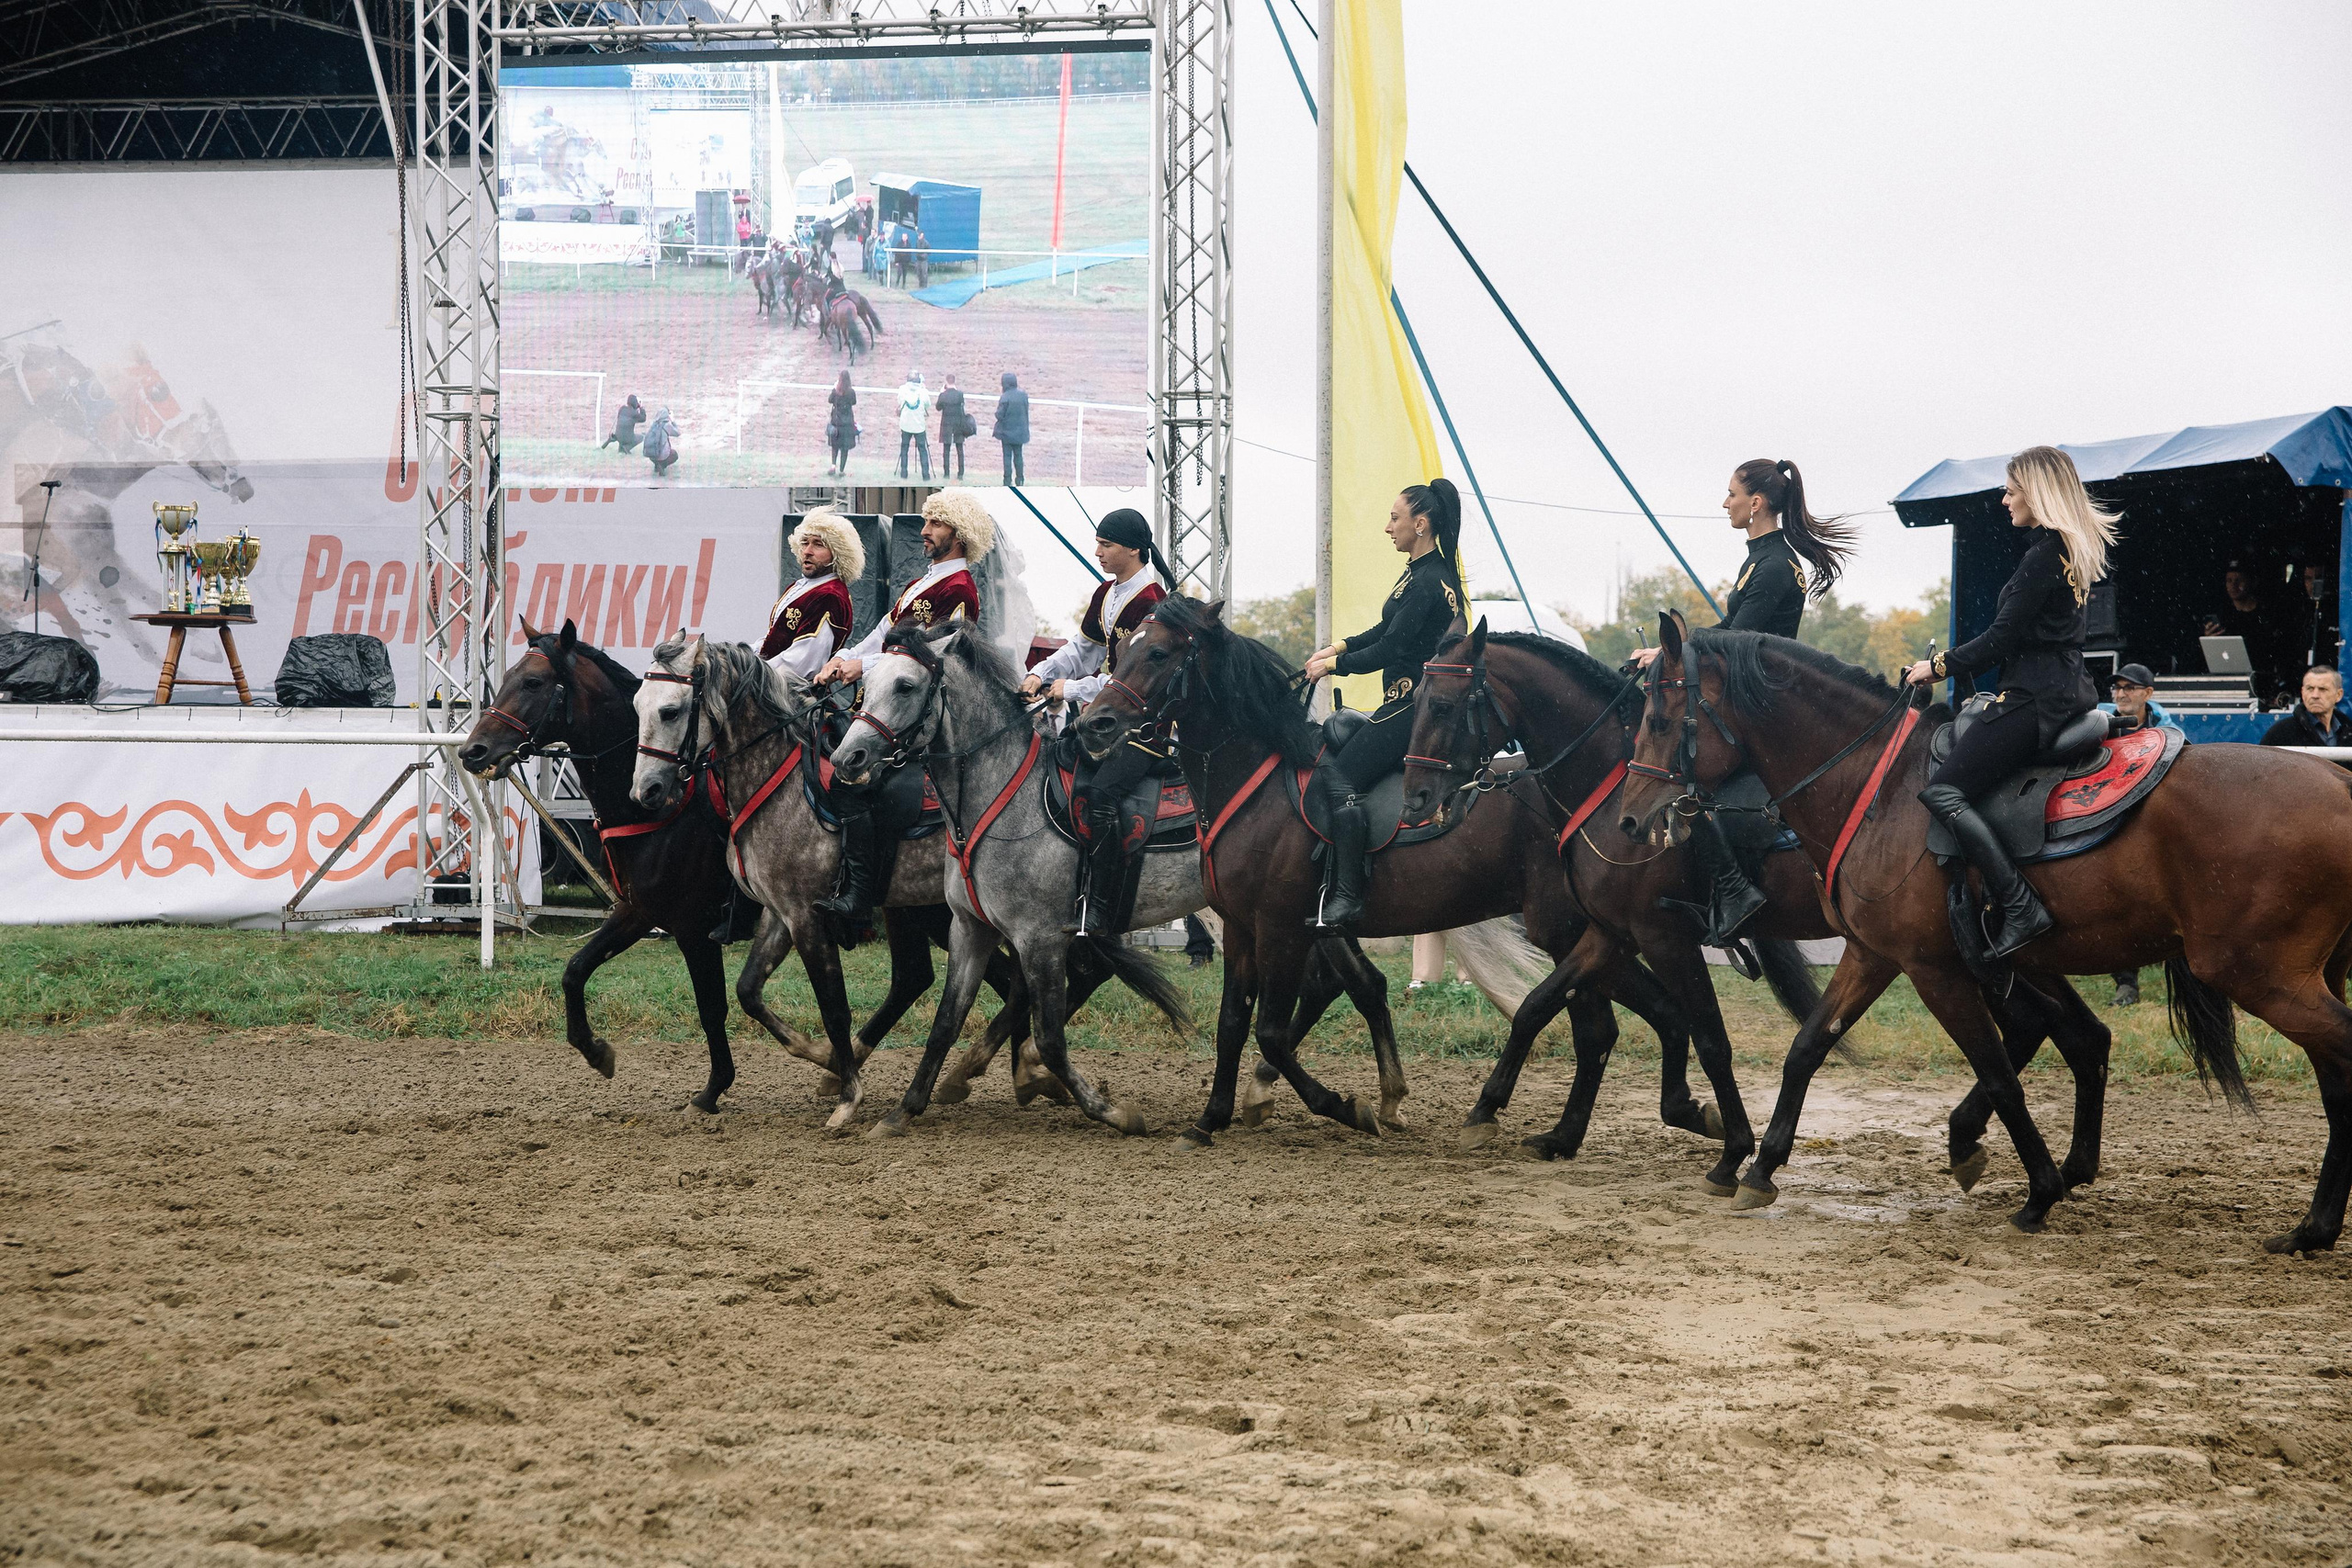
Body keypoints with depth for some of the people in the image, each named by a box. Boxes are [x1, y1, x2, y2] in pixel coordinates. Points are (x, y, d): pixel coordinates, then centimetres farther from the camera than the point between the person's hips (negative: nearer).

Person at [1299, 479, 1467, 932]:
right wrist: (1338, 647, 11)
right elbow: (1386, 630, 24)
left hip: (1414, 704, -11)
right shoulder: (1423, 573, 16)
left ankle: (1347, 896, -24)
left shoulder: (1427, 581, -17)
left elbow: (1390, 649, -19)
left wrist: (1332, 665, -7)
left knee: (1339, 777, -18)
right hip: (1411, 703, 11)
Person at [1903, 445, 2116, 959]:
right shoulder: (2075, 549, 16)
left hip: (2035, 698, -11)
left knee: (1942, 791, -17)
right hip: (2066, 690, 11)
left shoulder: (2044, 555, -14)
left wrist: (1939, 666, -2)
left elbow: (2001, 639, -14)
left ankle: (2020, 907, -27)